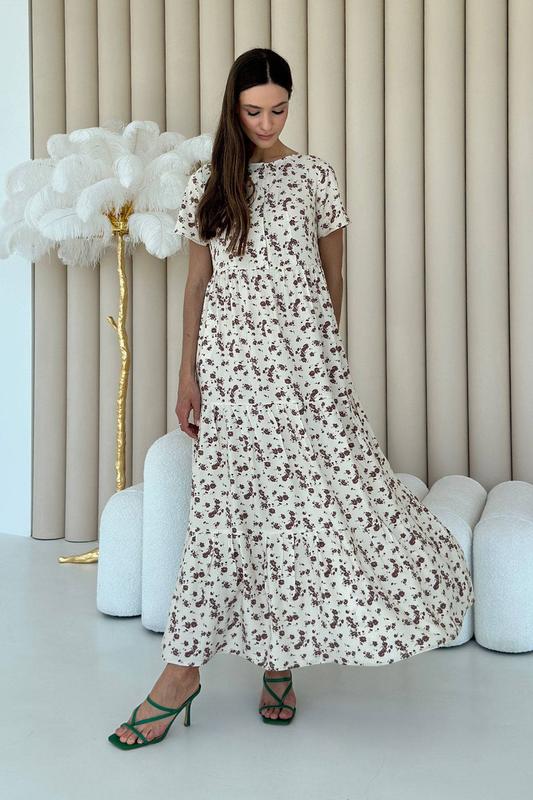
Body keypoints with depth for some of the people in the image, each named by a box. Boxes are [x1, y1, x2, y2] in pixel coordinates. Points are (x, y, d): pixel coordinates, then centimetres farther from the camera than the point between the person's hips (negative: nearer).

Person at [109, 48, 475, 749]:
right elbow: (197, 282, 8)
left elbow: (333, 275, 11)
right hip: (231, 359, 0)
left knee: (323, 488, -4)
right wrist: (188, 372, 4)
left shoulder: (316, 176, 6)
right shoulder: (209, 183, 8)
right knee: (230, 500, 0)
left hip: (304, 356, 0)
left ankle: (279, 652, 14)